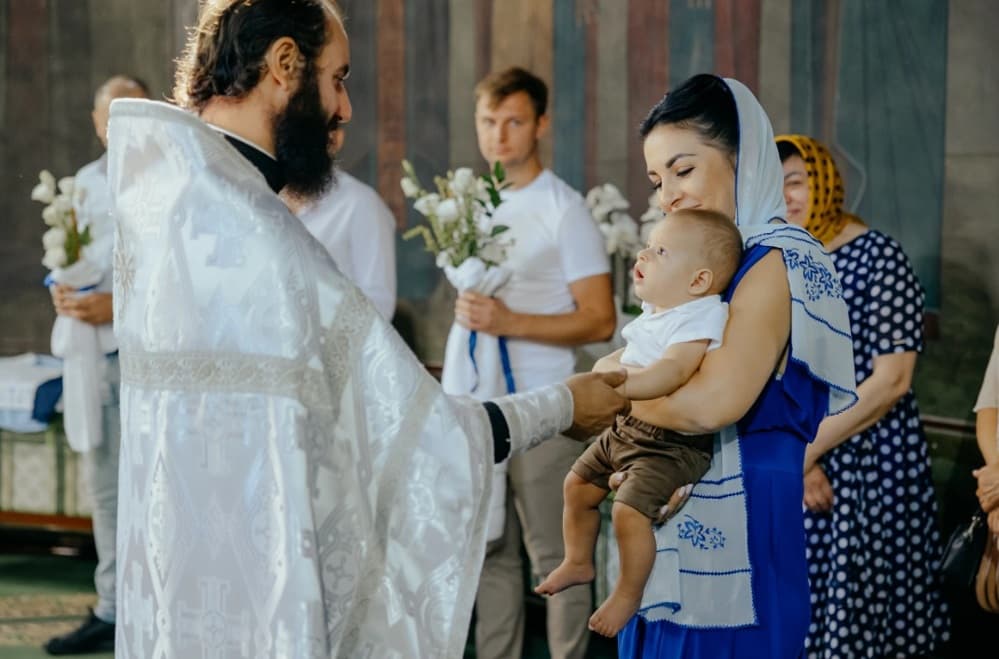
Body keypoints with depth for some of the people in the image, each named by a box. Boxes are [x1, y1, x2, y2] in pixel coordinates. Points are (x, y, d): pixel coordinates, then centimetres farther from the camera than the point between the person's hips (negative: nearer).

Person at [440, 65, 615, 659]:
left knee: (554, 556, -1)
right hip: (473, 404, 6)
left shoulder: (564, 210, -5)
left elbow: (600, 321, -9)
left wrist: (510, 321, -18)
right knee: (490, 553, 7)